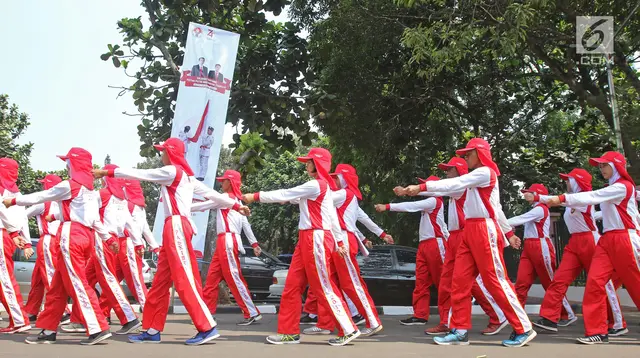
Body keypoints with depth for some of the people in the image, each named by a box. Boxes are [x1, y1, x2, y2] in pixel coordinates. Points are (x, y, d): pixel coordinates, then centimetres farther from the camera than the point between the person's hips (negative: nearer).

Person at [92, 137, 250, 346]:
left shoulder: (172, 171, -5)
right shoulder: (185, 175, 21)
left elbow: (140, 174, -5)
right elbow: (209, 192, 24)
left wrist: (107, 172, 2)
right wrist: (235, 205, 31)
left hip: (176, 227, -9)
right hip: (174, 229, 9)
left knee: (184, 280, -10)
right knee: (160, 282, 9)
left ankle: (208, 328, -10)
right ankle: (152, 330, 13)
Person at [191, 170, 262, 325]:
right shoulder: (236, 200, 21)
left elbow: (202, 206, -6)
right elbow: (245, 223, 18)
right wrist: (254, 243, 15)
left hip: (228, 241, -9)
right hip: (224, 242, 9)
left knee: (233, 278, -9)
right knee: (212, 277, 9)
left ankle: (252, 313, -8)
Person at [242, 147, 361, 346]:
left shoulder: (315, 185, -13)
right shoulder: (323, 186, 16)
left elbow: (284, 194, -11)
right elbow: (333, 216, 19)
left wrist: (255, 196, -3)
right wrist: (339, 242, 22)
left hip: (316, 240, -10)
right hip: (308, 240, 10)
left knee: (323, 288, -4)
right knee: (292, 285, 8)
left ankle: (348, 330, 4)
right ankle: (289, 332, 13)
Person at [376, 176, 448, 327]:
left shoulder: (434, 201, -7)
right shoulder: (429, 204, 23)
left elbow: (411, 206, -18)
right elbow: (442, 226, 24)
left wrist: (387, 206, -20)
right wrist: (449, 241, 20)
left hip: (435, 245, -9)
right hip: (424, 245, 10)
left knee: (441, 282, -5)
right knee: (421, 282, 4)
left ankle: (447, 317, 0)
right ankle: (420, 315, 5)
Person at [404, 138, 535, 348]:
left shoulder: (485, 172, -8)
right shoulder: (476, 177, 22)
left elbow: (453, 184, -17)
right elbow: (496, 208, 24)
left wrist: (421, 187, -19)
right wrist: (509, 233, 27)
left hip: (484, 231, -9)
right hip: (470, 231, 9)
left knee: (495, 281, -6)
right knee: (460, 281, 2)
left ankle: (524, 329, 4)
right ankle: (460, 330, 5)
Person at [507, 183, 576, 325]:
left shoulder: (540, 209, -8)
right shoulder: (534, 210, 21)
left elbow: (520, 219, -14)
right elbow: (523, 221, 10)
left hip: (541, 248, -8)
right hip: (528, 248, 8)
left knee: (551, 284, 0)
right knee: (521, 282, -2)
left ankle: (569, 315, 14)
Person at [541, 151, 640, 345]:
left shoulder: (622, 186, -10)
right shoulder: (611, 188, 19)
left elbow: (591, 197, -21)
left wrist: (562, 198, -30)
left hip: (624, 240, -8)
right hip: (607, 240, 8)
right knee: (595, 281, -6)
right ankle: (597, 331, -6)